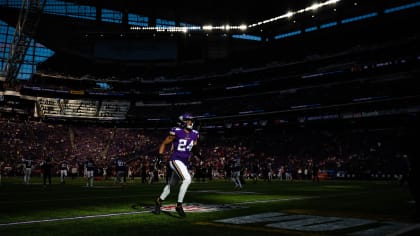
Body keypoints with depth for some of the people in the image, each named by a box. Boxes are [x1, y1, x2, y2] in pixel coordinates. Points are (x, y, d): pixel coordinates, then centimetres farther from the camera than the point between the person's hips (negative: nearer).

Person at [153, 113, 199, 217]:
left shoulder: (194, 134, 5)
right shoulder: (176, 132, -12)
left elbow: (194, 149, 16)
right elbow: (164, 143, -2)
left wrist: (195, 148, -8)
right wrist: (160, 157, -9)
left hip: (184, 163, 7)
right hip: (175, 160, -7)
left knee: (171, 184, 18)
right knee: (187, 179, -23)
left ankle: (159, 200, 40)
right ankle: (179, 205, -13)